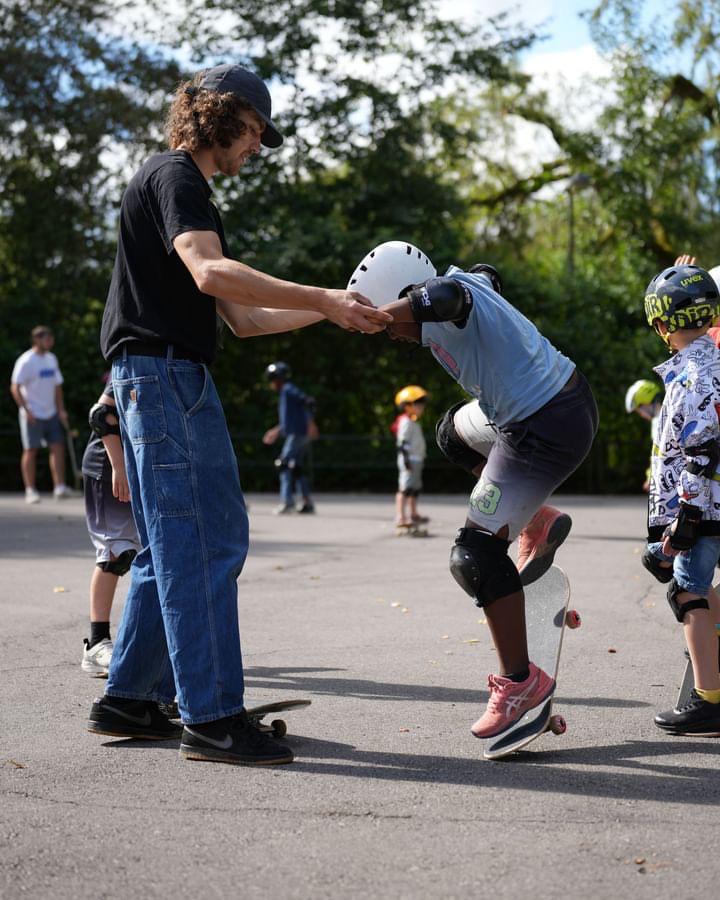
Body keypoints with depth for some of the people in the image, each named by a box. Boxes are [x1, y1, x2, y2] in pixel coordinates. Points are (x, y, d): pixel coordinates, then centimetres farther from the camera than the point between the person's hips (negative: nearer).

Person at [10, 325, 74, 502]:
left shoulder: (52, 359, 12)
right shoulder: (26, 361, -10)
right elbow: (15, 388, -13)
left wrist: (61, 410, 9)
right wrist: (26, 410, -21)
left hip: (51, 413, 6)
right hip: (33, 415, -6)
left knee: (58, 447, -3)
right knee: (31, 450, -1)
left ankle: (59, 487, -5)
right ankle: (30, 491, 5)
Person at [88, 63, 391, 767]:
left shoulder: (187, 188, 26)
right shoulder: (173, 176, -5)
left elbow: (242, 319, 22)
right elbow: (210, 273, -25)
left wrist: (331, 309, 13)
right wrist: (324, 300, -27)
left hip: (155, 382, 11)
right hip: (164, 373, -11)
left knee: (171, 549, 13)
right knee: (206, 541, -11)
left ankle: (128, 699, 17)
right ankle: (212, 717, -9)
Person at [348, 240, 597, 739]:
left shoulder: (453, 290, -20)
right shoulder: (469, 281, 8)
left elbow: (444, 296, -47)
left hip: (546, 432, -11)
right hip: (572, 395, 11)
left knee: (476, 555, -7)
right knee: (454, 434, 33)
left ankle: (520, 680, 1)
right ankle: (540, 520, 25)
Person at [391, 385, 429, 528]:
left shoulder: (413, 422, 18)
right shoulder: (406, 422, -13)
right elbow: (402, 442, -18)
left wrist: (420, 459, 25)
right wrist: (406, 458, -24)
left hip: (416, 459, 11)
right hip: (410, 459, -11)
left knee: (415, 488, 19)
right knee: (405, 488, -15)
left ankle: (413, 515, 32)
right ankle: (400, 517, -20)